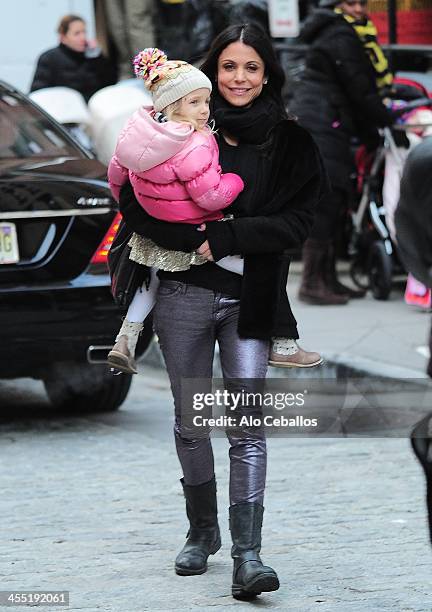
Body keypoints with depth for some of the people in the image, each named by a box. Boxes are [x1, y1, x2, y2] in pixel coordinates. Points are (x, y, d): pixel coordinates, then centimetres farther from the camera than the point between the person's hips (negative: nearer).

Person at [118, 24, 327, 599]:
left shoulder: (290, 143, 3)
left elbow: (296, 223, -5)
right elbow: (135, 201, -4)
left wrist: (225, 237, -16)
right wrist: (197, 238, -17)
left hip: (252, 299, -1)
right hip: (185, 295, 1)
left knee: (248, 429, -9)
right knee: (190, 423, 12)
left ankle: (247, 556, -12)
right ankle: (202, 532, 30)